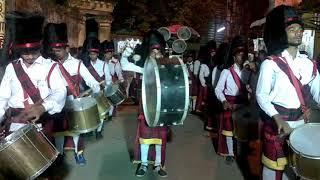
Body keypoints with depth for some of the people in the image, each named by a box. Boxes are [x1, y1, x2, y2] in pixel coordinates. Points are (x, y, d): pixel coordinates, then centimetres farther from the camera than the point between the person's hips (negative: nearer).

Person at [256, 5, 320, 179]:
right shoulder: (270, 63, -12)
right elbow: (261, 95, -16)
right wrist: (278, 119, -28)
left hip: (300, 123, 6)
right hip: (276, 123, -5)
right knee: (274, 166, 7)